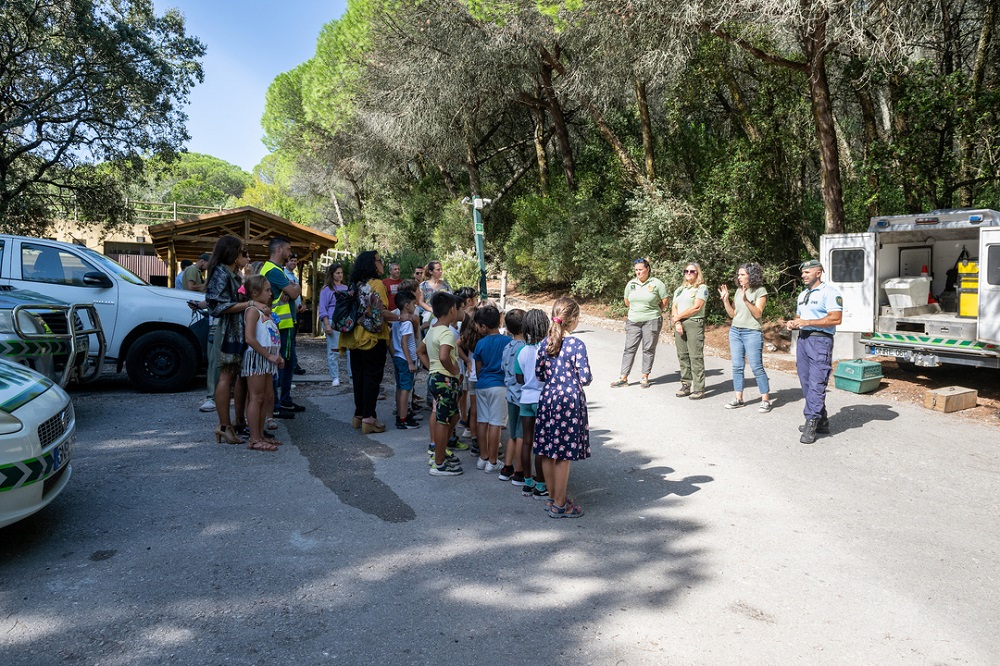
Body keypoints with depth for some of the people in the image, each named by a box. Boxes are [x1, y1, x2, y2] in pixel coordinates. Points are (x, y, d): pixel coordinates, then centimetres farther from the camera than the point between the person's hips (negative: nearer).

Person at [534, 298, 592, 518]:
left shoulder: (545, 343, 2)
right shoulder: (577, 345, -15)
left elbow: (539, 373, 7)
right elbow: (585, 378, -15)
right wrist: (574, 376, 7)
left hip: (548, 398, 6)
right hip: (570, 400, -6)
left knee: (547, 452, 13)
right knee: (563, 455, 2)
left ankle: (553, 498, 27)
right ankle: (559, 505, 10)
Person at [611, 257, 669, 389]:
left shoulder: (656, 283, -5)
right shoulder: (631, 284, 7)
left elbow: (665, 300, 1)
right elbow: (627, 301, 21)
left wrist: (655, 312, 7)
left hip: (651, 321, -3)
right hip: (633, 321, 3)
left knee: (648, 349, 3)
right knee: (629, 348, 2)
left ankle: (645, 378, 12)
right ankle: (623, 378, 5)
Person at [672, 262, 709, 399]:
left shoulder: (701, 288, 0)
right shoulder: (679, 289, 20)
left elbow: (696, 307, -10)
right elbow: (674, 308, 12)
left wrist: (678, 316, -6)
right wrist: (677, 322, -6)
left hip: (695, 323, -6)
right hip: (679, 324, 6)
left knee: (696, 357, -8)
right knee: (682, 356, 5)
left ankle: (699, 389, -6)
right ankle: (686, 385, 12)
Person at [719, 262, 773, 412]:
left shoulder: (760, 291, -5)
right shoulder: (738, 291, 11)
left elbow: (758, 314, -14)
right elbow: (732, 314, 11)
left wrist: (746, 300, -23)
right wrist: (725, 299, 0)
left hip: (752, 333, -6)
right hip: (735, 332, 6)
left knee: (757, 367, -6)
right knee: (737, 366, 6)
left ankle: (766, 400, 1)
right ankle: (738, 398, 12)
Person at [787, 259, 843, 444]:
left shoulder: (829, 293, -7)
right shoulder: (803, 294, 21)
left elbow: (836, 319, -17)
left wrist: (807, 322, -18)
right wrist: (793, 324, 6)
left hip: (820, 340, -9)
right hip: (802, 339, 9)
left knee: (816, 384, -11)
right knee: (806, 383, 9)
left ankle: (811, 424, -10)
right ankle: (821, 421, 18)